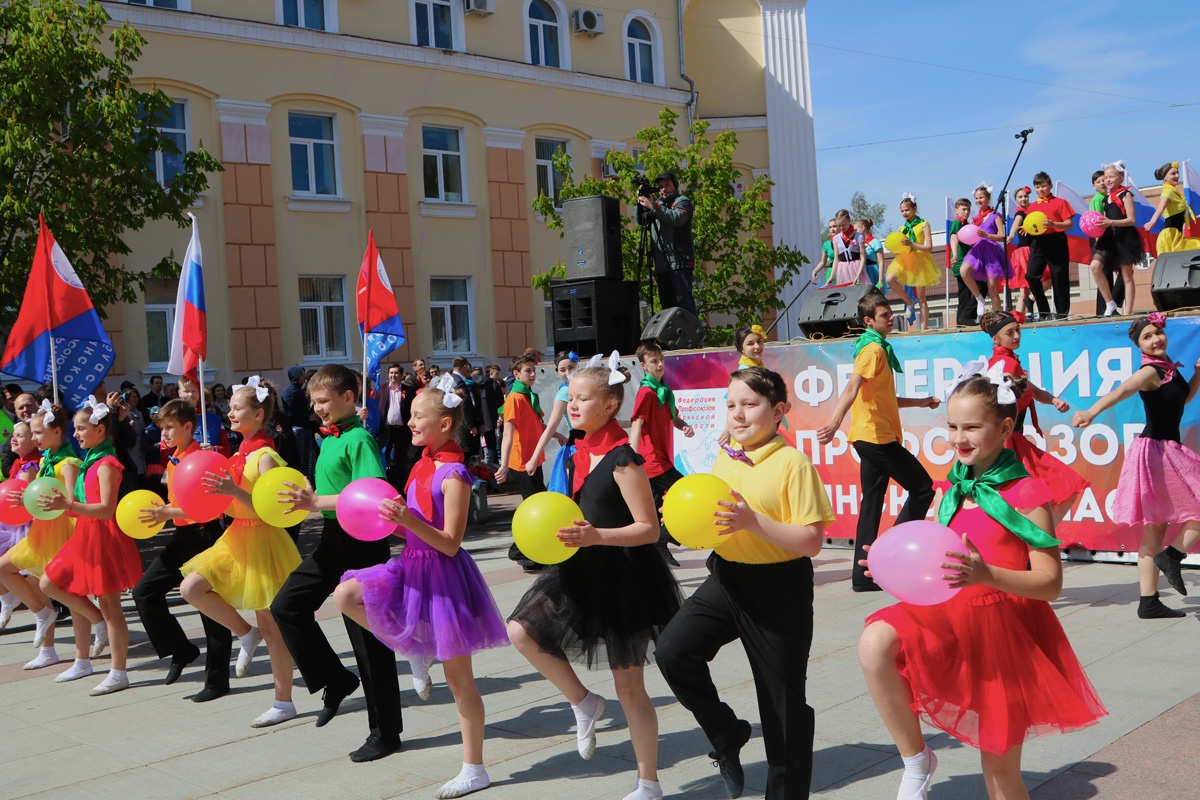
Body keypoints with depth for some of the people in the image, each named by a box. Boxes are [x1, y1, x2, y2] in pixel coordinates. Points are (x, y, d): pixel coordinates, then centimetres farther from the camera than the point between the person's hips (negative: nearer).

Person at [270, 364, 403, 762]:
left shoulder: (358, 439, -16)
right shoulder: (329, 438, 11)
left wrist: (317, 502, -28)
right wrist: (306, 500, 7)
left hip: (360, 543, -9)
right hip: (331, 540, 9)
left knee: (368, 636, -1)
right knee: (287, 605, 7)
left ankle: (385, 732, 12)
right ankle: (335, 681, 20)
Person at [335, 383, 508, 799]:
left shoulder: (454, 475, -18)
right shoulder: (423, 466, 7)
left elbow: (450, 544, -21)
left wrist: (409, 520, -33)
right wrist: (386, 522, 0)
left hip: (444, 575, -8)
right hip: (412, 565, 8)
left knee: (458, 677, 2)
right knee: (345, 595, -8)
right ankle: (414, 654, 6)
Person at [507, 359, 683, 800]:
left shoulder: (623, 459, -19)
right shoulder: (580, 452, 5)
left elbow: (649, 529, -20)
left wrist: (595, 537, -32)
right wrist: (559, 531, 2)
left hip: (623, 578, -8)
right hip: (583, 571, 8)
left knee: (629, 687, 3)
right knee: (522, 630, -5)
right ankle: (584, 702, 13)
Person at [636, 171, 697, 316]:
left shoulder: (682, 201, 4)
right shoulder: (659, 203, 25)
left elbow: (677, 218, -17)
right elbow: (642, 221, 18)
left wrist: (653, 206, -18)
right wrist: (641, 202, 3)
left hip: (679, 262, -7)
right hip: (662, 264, 7)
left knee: (683, 299, -14)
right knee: (666, 303, 6)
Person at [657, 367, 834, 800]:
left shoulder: (792, 463, -13)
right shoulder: (723, 459, 7)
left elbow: (811, 541, -17)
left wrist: (753, 521, -28)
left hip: (778, 590, -6)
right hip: (727, 579, 6)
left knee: (784, 705, 6)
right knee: (673, 650, -14)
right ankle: (727, 736, 9)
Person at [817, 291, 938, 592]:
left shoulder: (878, 348, 19)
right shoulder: (874, 349, -11)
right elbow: (852, 388, -26)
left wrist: (919, 402, 28)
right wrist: (834, 423, -38)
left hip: (871, 438, 9)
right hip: (878, 436, -9)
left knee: (872, 503, 7)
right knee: (922, 487, -2)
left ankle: (863, 575, 7)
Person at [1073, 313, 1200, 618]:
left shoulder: (1169, 368, 12)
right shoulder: (1150, 372, -15)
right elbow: (1120, 391, -34)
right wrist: (1091, 412, -52)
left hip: (1167, 451, 9)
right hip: (1157, 451, -9)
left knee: (1155, 529, 8)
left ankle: (1149, 602, 10)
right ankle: (1173, 555, -2)